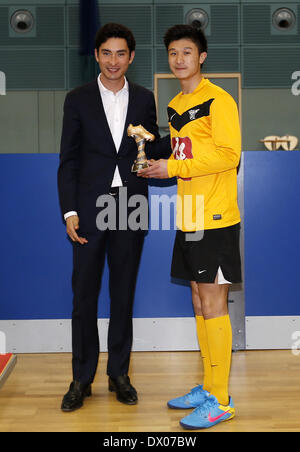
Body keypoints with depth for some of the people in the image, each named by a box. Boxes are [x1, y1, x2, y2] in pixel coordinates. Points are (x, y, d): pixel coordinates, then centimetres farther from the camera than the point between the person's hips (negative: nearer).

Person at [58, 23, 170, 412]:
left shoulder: (144, 99, 8)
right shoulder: (78, 99, 3)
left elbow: (152, 151, 11)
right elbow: (68, 160, 1)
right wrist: (70, 211, -7)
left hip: (130, 209, 2)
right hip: (90, 209, -1)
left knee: (123, 295, 9)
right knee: (84, 296, 3)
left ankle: (119, 374, 23)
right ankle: (82, 379, 16)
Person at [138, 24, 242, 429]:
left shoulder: (218, 100, -8)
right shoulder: (174, 106, 17)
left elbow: (228, 153, -18)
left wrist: (173, 167, -17)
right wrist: (156, 164, 4)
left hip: (215, 220, -8)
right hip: (189, 217, 8)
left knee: (213, 305, -5)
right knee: (199, 301, 12)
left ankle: (220, 401, 5)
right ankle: (209, 387, 25)